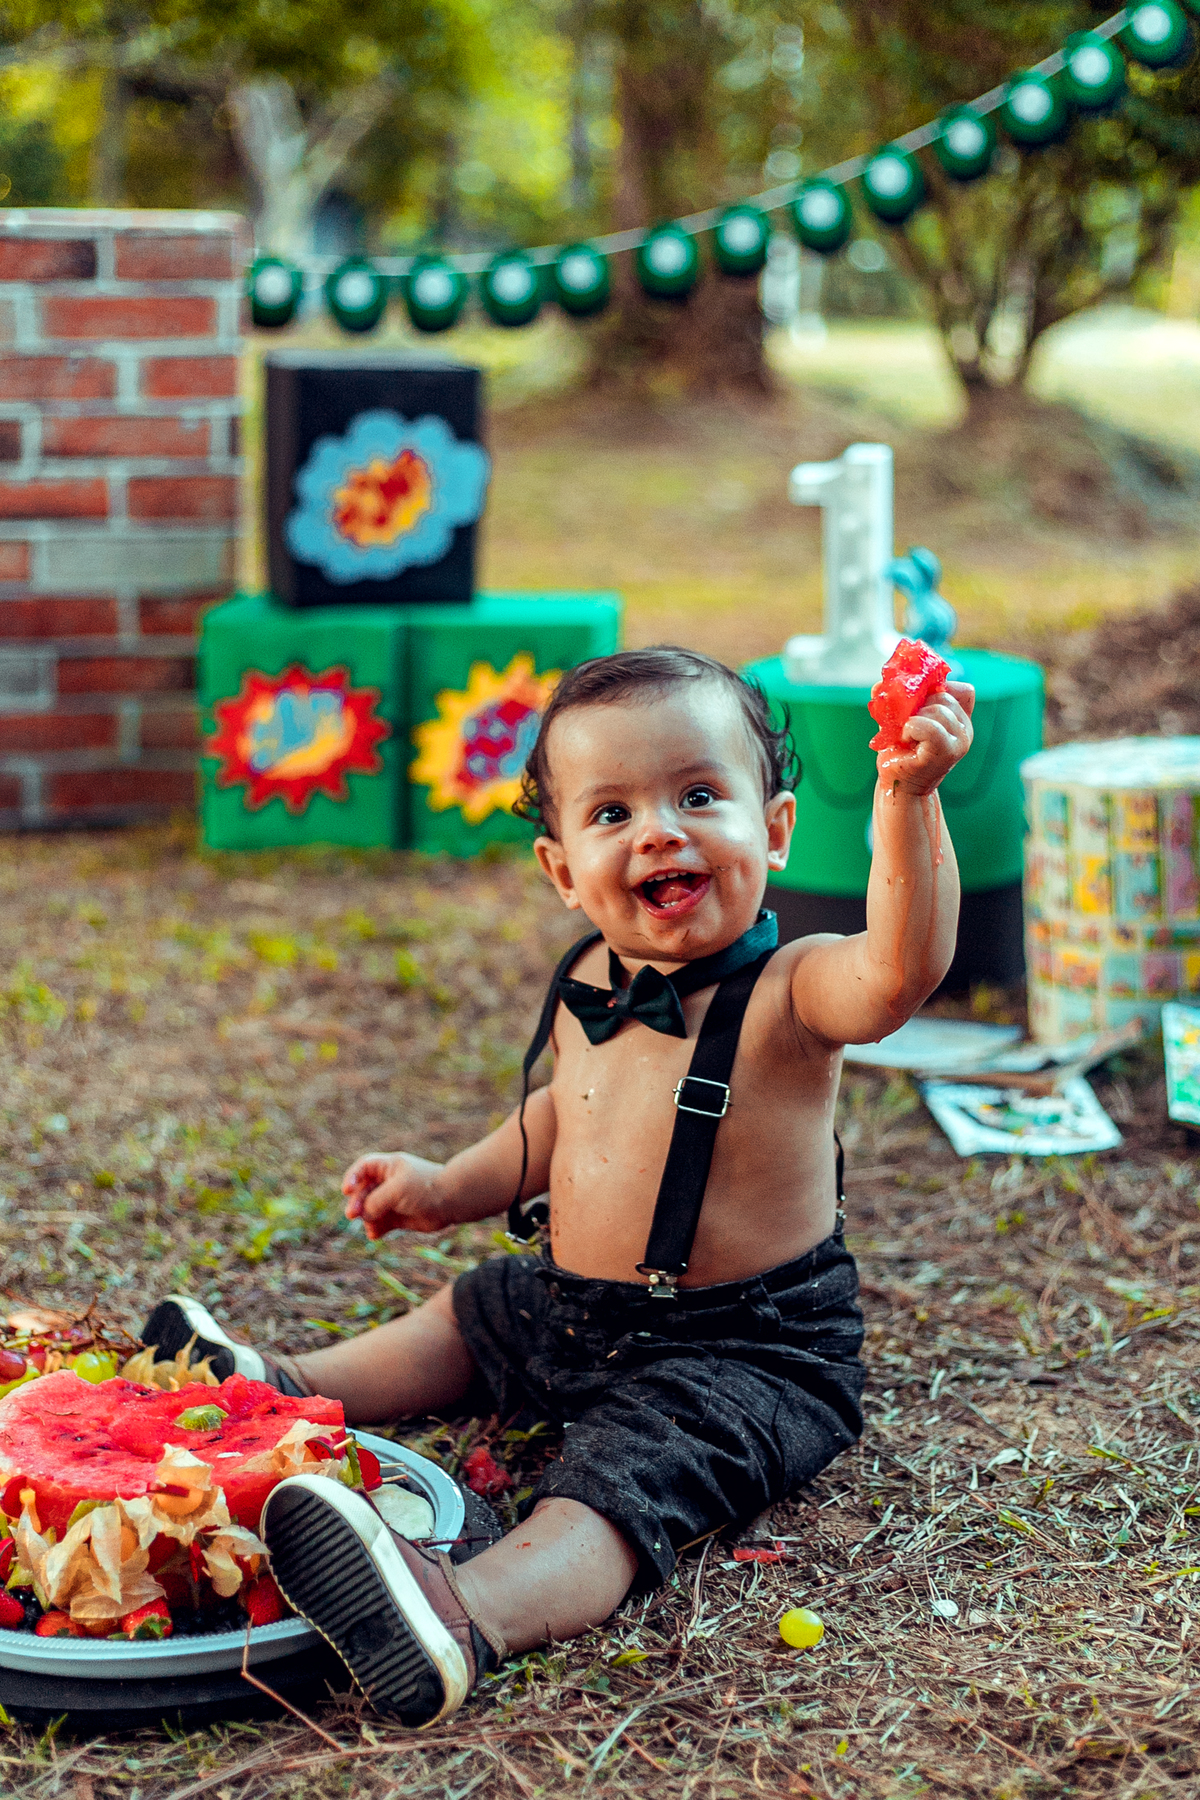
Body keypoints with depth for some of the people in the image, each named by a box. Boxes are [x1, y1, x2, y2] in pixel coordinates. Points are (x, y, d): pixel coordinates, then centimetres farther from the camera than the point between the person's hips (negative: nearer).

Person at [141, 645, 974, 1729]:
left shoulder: (788, 994, -19)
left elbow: (900, 971, -43)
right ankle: (286, 1391, 45)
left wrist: (909, 798, -54)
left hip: (744, 1350, -9)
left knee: (626, 1477, -33)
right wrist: (454, 1188, 14)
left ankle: (468, 1618, -56)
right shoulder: (588, 990, 3)